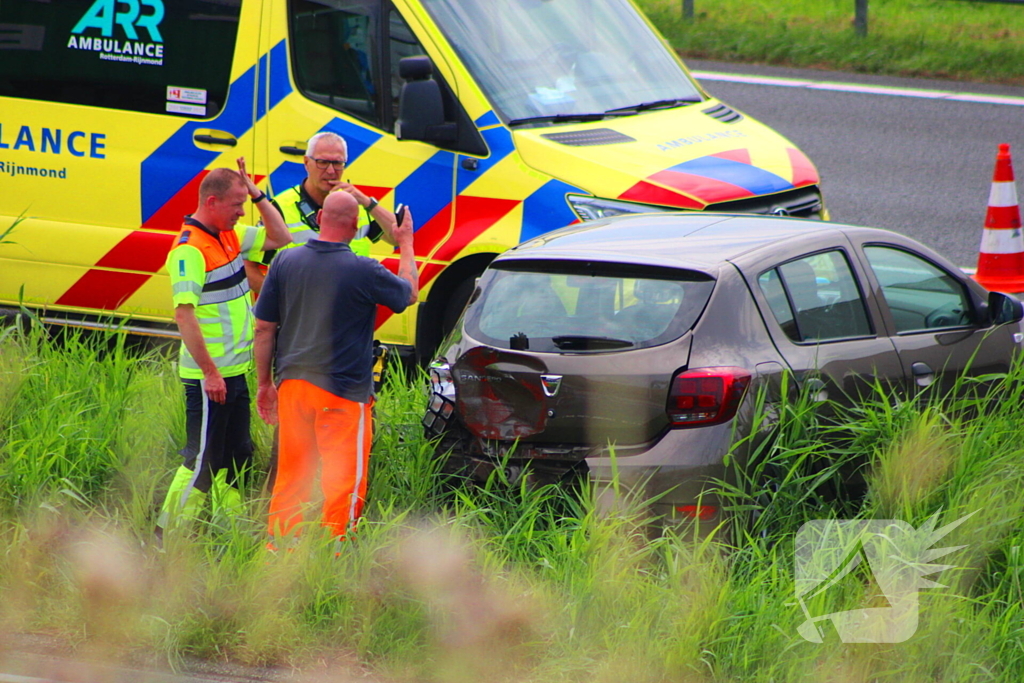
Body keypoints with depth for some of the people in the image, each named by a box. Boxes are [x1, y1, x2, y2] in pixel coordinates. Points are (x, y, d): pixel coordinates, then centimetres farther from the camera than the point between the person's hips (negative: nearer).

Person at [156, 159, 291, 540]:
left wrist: (256, 193, 7)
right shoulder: (189, 250, -18)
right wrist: (209, 372, -24)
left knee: (236, 455, 15)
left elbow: (279, 238, 22)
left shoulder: (231, 236, 10)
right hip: (208, 376, -9)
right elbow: (184, 314, -23)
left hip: (235, 372, 9)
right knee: (202, 459, -5)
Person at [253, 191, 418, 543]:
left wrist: (264, 383, 15)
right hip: (343, 393, -5)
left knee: (291, 474, 15)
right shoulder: (363, 271, -14)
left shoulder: (285, 261, -1)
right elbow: (409, 292, 7)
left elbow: (264, 328, 5)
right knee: (344, 479, 2)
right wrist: (406, 244, 22)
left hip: (293, 383, 5)